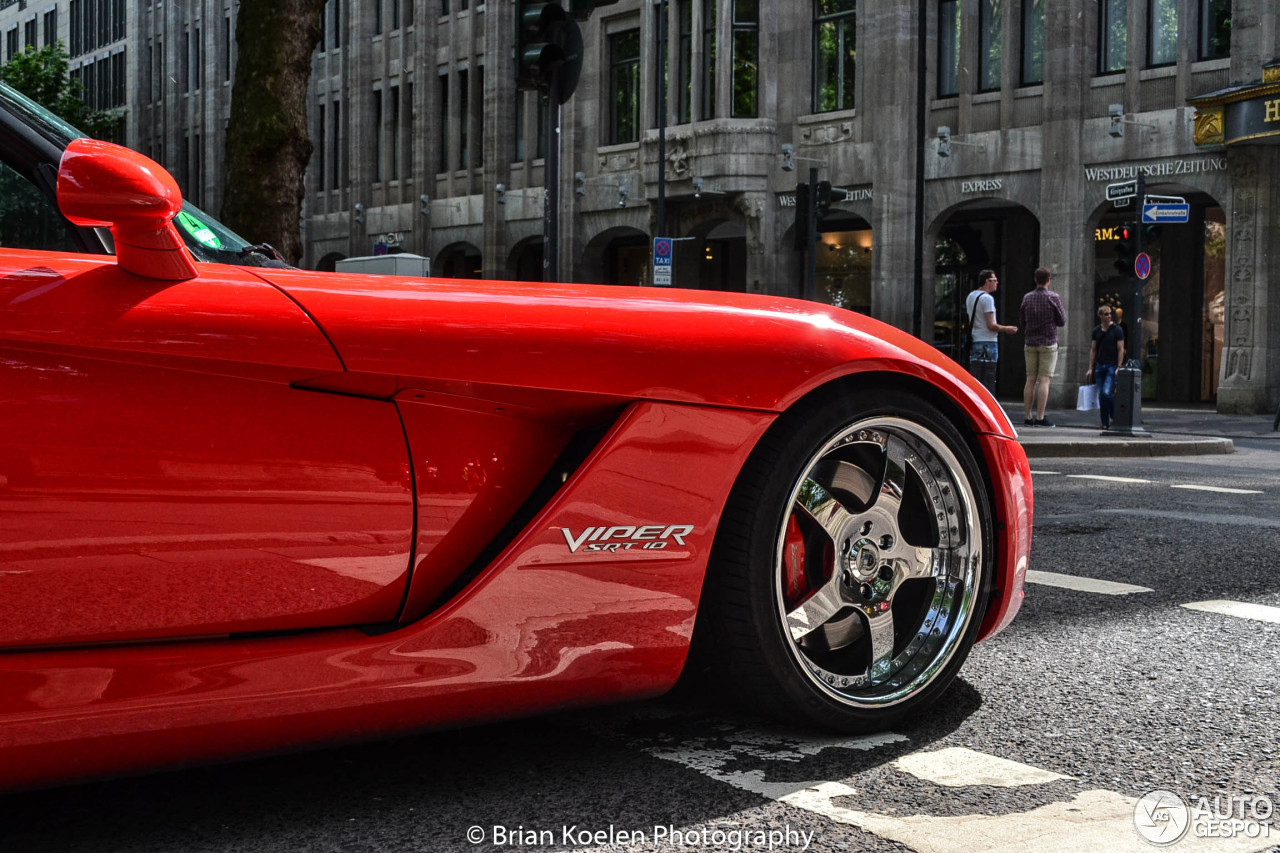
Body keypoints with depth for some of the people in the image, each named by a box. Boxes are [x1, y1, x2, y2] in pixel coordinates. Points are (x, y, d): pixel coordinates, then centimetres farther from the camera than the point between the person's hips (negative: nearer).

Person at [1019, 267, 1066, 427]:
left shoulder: (1027, 298, 4)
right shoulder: (1054, 298, -8)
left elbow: (1021, 322, 10)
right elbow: (1062, 322, -3)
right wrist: (1063, 310, 15)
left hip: (1030, 343, 4)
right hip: (1048, 343, -4)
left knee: (1030, 380, 7)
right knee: (1044, 380, -4)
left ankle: (1027, 416, 5)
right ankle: (1040, 417, -8)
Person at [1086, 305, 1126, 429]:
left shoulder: (1117, 329, -3)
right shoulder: (1096, 330, 10)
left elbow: (1121, 349, -5)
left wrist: (1119, 367, -12)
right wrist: (1091, 368, 10)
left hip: (1112, 366, -5)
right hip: (1100, 366, 5)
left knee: (1107, 393, -16)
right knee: (1101, 395, 3)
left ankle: (1115, 418, 3)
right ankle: (1105, 423, 10)